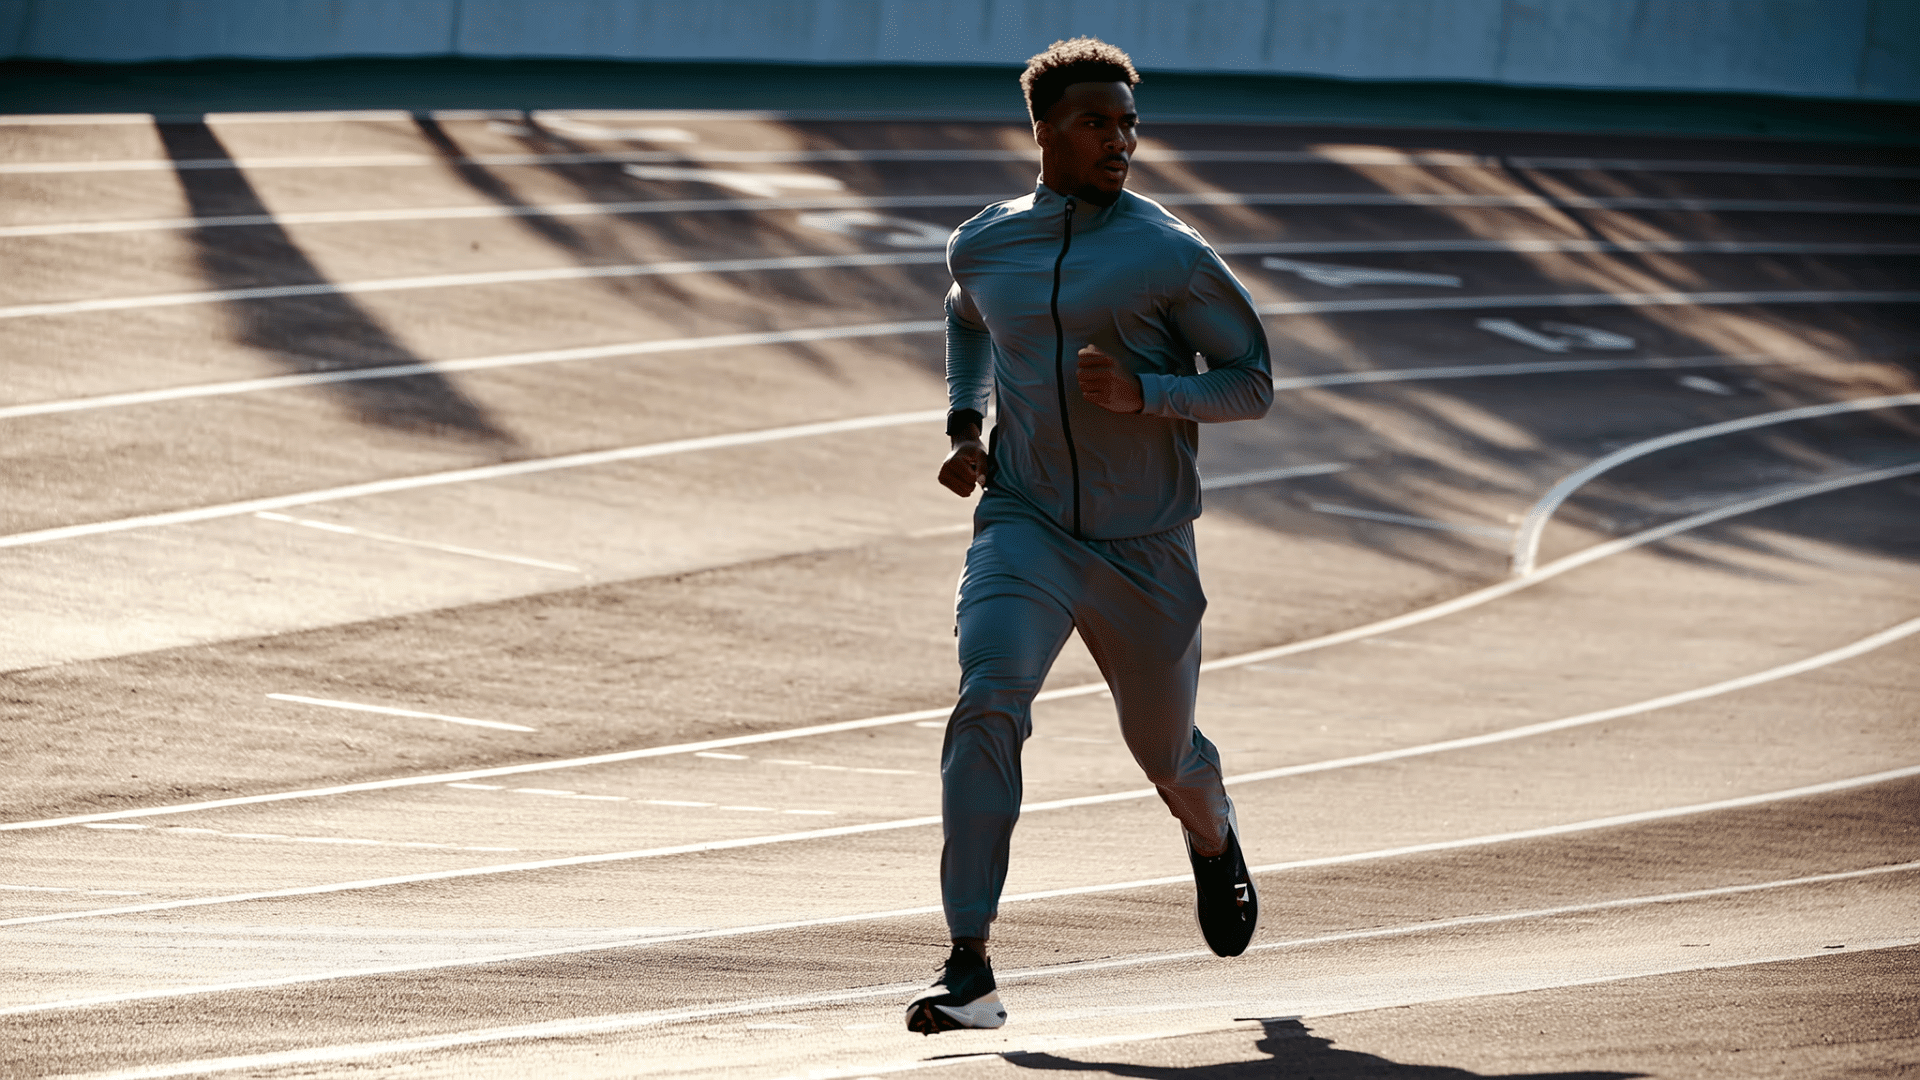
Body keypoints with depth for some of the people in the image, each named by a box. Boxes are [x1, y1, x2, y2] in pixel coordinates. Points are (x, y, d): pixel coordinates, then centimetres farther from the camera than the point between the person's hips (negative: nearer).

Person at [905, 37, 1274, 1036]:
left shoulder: (1170, 256, -8)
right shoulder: (982, 245, 3)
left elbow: (1252, 384, -5)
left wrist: (1142, 393, -22)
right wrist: (964, 424, 12)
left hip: (1144, 547, -1)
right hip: (1025, 529, 1)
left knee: (1166, 751, 14)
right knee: (987, 705, -24)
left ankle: (1213, 838, 55)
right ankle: (970, 969, -24)